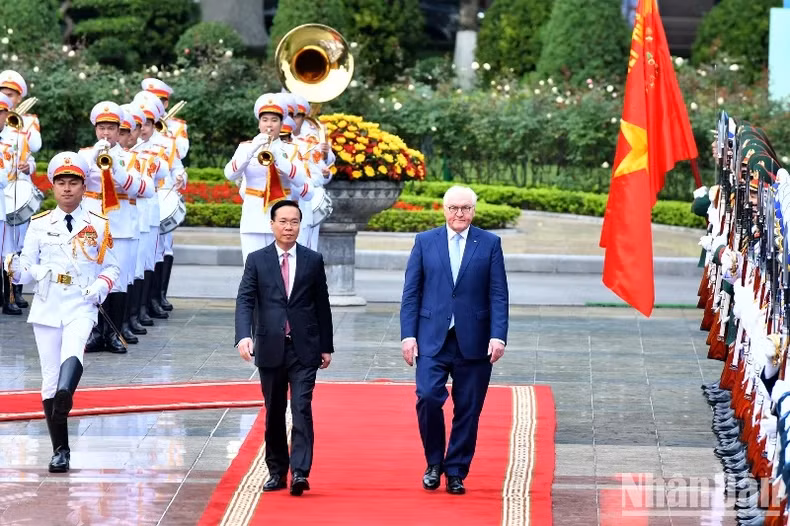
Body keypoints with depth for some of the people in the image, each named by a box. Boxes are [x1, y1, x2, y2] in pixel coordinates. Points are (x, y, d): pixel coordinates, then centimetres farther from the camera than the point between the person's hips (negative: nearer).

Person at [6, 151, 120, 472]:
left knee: (73, 352, -32)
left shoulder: (98, 225, 6)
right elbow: (28, 270, 8)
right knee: (50, 379, 2)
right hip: (46, 308, 2)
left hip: (81, 307, -2)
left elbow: (111, 267, 12)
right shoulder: (40, 225, 8)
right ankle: (60, 450, 11)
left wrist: (101, 286, -9)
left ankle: (64, 399, -58)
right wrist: (16, 269, -15)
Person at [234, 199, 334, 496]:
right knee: (274, 413, 8)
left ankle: (299, 472, -17)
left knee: (302, 409, -11)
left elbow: (322, 305, 9)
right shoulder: (257, 260, 3)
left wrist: (326, 346, 9)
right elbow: (245, 301, -5)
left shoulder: (313, 260, 5)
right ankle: (276, 472, 18)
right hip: (270, 348, 1)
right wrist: (244, 336, -21)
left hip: (304, 349, -1)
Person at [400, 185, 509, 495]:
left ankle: (455, 473, 14)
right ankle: (434, 462, 5)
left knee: (467, 410, 3)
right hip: (432, 339, 0)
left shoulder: (490, 244, 5)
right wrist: (408, 335, -3)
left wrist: (498, 336, -9)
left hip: (473, 341, 0)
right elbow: (411, 293, 6)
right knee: (428, 397, -15)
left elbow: (498, 295, 1)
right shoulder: (425, 242, 7)